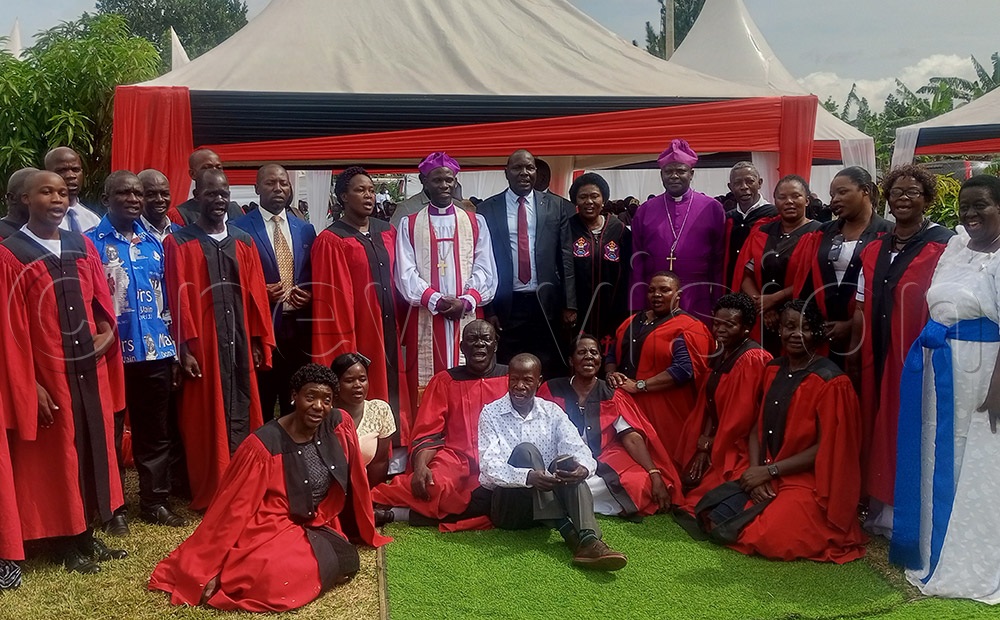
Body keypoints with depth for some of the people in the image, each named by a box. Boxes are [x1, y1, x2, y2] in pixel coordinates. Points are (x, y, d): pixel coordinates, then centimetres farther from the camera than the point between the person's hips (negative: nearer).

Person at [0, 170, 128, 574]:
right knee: (56, 455, 8)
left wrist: (108, 329, -7)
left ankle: (87, 536, 28)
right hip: (48, 373, -5)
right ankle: (67, 545, 22)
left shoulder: (83, 247, 7)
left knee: (93, 447, 13)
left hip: (90, 368, 5)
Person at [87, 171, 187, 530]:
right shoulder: (91, 243, -3)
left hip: (155, 352, 4)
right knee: (110, 433, 8)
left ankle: (155, 502, 24)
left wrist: (174, 351, 10)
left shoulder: (153, 243, 10)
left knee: (156, 433, 12)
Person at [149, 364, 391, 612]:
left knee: (348, 561, -22)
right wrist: (213, 568, -12)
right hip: (271, 528, -5)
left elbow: (352, 482, 6)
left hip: (317, 526, 5)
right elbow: (236, 508, -14)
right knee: (279, 577, -33)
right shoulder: (264, 444, -19)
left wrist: (365, 530, 15)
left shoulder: (339, 425, -6)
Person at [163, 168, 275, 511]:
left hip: (240, 342, 4)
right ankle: (208, 495, 13)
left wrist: (259, 341, 5)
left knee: (241, 413, 8)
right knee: (205, 419, 3)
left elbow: (255, 294, 9)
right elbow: (179, 299, -6)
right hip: (201, 345, -4)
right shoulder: (179, 243, -1)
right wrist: (184, 348, -11)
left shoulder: (244, 242, 11)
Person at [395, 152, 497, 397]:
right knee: (426, 389, -1)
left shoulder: (475, 222, 12)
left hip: (467, 317, 1)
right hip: (425, 319, -1)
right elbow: (405, 273, -2)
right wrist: (435, 300, -14)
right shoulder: (409, 225, 8)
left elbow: (485, 270, 4)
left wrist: (466, 301, -11)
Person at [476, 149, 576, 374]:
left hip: (546, 305, 1)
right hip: (506, 305, 0)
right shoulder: (487, 209, 4)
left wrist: (570, 305, -1)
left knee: (549, 373, 4)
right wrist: (487, 309, -2)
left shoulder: (556, 207, 7)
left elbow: (566, 258, 5)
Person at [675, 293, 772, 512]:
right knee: (689, 489, 10)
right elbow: (709, 405, 8)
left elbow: (741, 417, -21)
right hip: (716, 447, 8)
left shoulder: (752, 360, -22)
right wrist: (703, 447, -2)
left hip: (733, 452, -8)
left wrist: (707, 447, -11)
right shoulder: (721, 354, 6)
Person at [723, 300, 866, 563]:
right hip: (764, 474, 6)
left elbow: (825, 447, -14)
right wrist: (756, 471, -10)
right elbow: (758, 426, 7)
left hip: (808, 481, -6)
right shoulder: (773, 370, 8)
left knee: (770, 540, -24)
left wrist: (769, 471, -14)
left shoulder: (830, 381, -12)